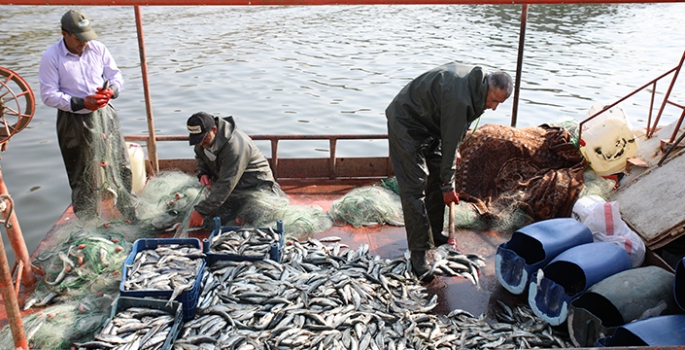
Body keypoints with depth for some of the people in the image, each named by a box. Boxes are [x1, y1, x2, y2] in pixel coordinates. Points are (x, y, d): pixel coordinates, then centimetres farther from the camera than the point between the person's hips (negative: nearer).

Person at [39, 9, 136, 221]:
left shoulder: (98, 48, -1)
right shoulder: (51, 58, -10)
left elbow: (117, 77, 7)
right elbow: (48, 95, -10)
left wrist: (111, 90, -16)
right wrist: (81, 103, -22)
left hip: (105, 116, 4)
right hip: (74, 122, -3)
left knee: (121, 166, 10)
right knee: (84, 176, 4)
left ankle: (131, 217, 27)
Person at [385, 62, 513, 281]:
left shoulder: (473, 80, -4)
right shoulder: (459, 99, -33)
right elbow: (449, 142, -25)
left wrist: (454, 151, 10)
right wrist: (448, 184, -16)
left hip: (430, 123, 10)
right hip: (406, 124, -10)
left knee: (437, 178, 12)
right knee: (415, 186, -13)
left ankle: (434, 234, 26)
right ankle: (419, 252, -10)